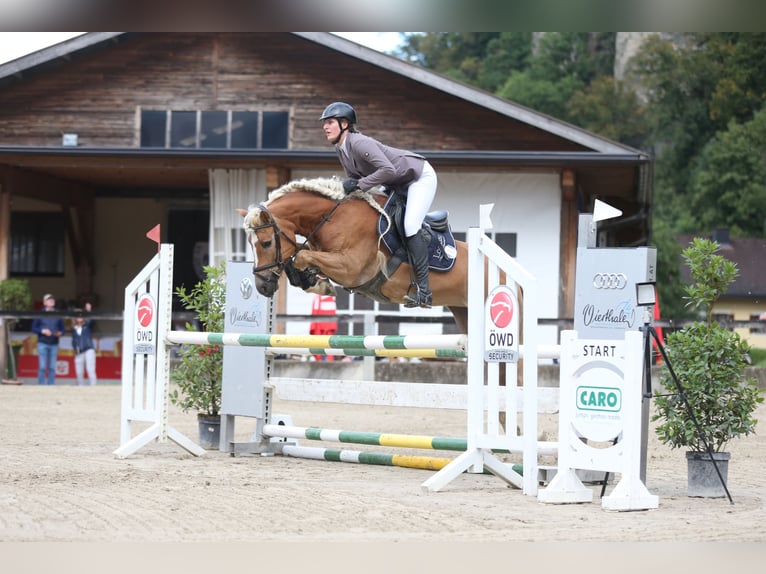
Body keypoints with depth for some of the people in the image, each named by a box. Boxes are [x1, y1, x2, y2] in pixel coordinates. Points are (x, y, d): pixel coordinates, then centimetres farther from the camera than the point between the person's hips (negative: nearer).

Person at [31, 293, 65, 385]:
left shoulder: (58, 315, 10)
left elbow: (62, 329, 13)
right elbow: (34, 328, 2)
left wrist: (60, 333, -9)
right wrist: (42, 331, -14)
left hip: (54, 344, 3)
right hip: (43, 343, -2)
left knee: (52, 367, 2)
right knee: (42, 367, -5)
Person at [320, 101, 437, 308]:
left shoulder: (359, 143, -30)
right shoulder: (340, 149, -2)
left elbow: (388, 169, -38)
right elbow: (353, 176, 6)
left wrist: (360, 185, -35)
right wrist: (347, 186, -15)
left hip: (421, 177, -10)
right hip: (397, 184, 10)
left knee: (410, 225, -22)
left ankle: (423, 290, -24)